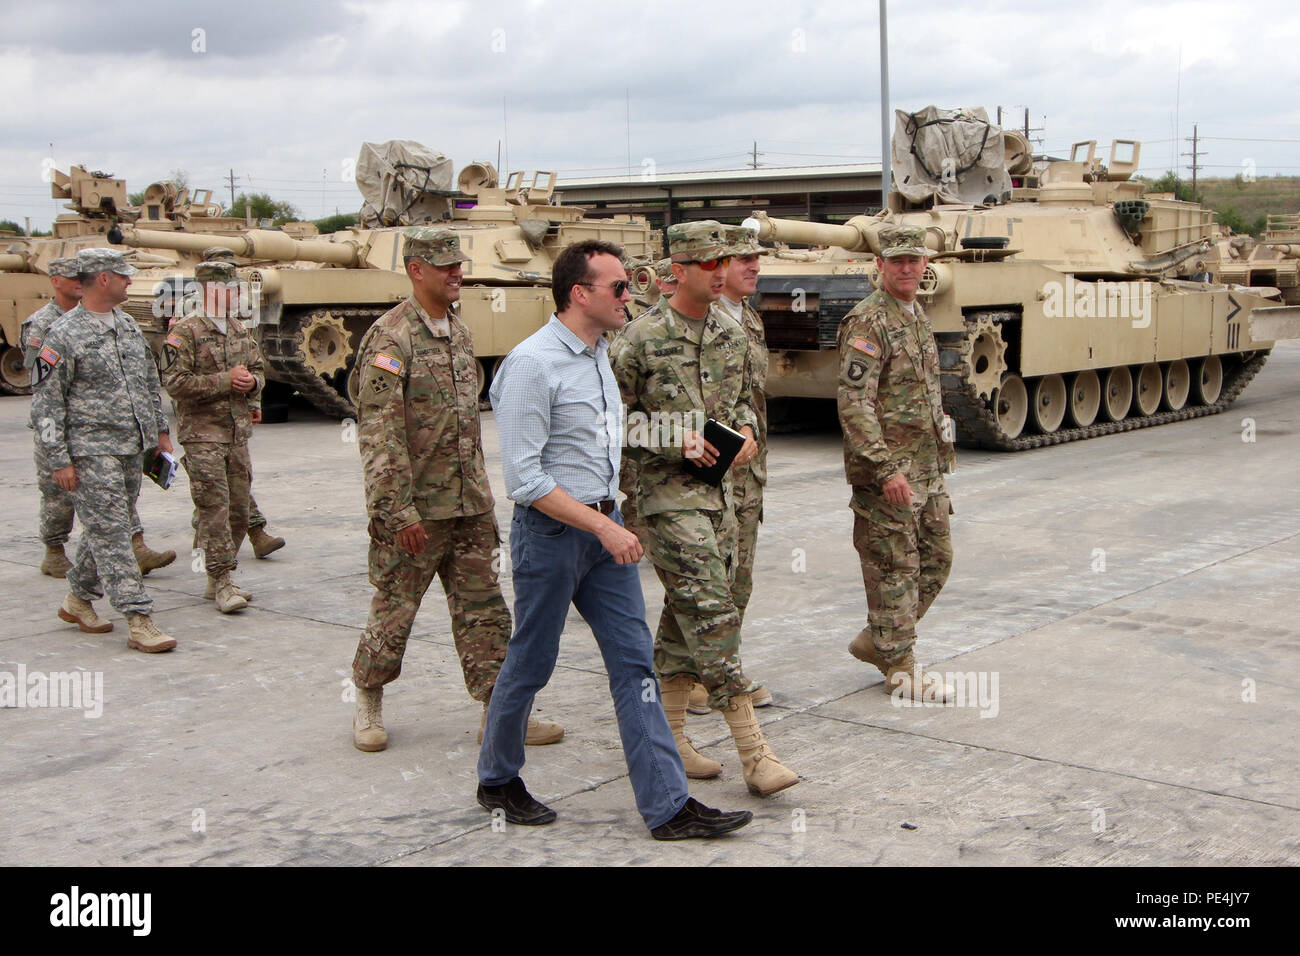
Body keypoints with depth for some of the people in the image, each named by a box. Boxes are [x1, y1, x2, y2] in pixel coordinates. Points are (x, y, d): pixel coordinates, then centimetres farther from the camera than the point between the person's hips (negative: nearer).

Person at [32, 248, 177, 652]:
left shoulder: (128, 327, 13)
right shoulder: (64, 336, -11)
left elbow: (151, 383, 22)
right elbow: (46, 404, -10)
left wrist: (160, 431, 19)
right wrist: (59, 460, -14)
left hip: (133, 449, 8)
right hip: (92, 449, -8)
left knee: (106, 529, 14)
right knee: (110, 532, -7)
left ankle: (78, 599, 31)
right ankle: (139, 621, -9)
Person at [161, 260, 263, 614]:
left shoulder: (239, 331, 14)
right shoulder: (184, 332, -8)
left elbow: (258, 369, 22)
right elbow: (175, 383, -15)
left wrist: (251, 382, -2)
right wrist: (225, 381, -18)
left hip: (238, 434, 7)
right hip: (202, 434, -7)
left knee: (239, 509, 8)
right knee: (214, 509, -8)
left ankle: (217, 581, 19)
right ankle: (222, 582, -3)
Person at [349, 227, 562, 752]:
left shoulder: (459, 332, 12)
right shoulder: (390, 337, -13)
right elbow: (380, 433, -17)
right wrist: (399, 509, -20)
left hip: (470, 508, 7)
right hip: (414, 509, -7)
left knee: (483, 608, 7)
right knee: (395, 608, 6)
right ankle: (368, 701, 25)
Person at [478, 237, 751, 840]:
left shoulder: (600, 352, 9)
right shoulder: (532, 364, -18)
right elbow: (524, 480, -21)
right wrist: (604, 527, -21)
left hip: (605, 525, 8)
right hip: (551, 532, -8)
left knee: (633, 661, 3)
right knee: (531, 664, 7)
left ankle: (668, 806, 4)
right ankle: (497, 780, 29)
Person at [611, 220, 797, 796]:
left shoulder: (732, 335, 11)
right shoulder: (643, 338, -9)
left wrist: (746, 429, 2)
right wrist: (677, 441, -16)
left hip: (718, 489, 7)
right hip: (668, 493, -7)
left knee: (685, 617, 12)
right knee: (712, 614, -12)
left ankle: (668, 736, 23)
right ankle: (754, 753, -11)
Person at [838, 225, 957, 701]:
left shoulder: (916, 314, 14)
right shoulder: (868, 322, -15)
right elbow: (854, 403, -22)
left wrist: (941, 455, 21)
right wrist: (886, 468, -27)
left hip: (927, 468, 9)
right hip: (885, 470, -9)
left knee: (936, 559, 13)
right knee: (895, 568, -1)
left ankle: (877, 641, 26)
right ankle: (900, 668, 11)